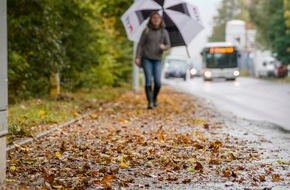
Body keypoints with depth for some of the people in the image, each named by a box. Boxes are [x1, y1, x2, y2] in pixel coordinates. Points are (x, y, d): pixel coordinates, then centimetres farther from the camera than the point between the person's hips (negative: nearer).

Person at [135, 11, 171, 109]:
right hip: (146, 58, -1)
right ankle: (150, 102, -4)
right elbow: (140, 44, 2)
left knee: (158, 82, -9)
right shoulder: (146, 31, 3)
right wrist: (137, 57, -6)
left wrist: (164, 47, -17)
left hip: (157, 59, 1)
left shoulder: (164, 32, 7)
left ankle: (155, 98, 18)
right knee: (148, 81, -9)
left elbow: (168, 45, 6)